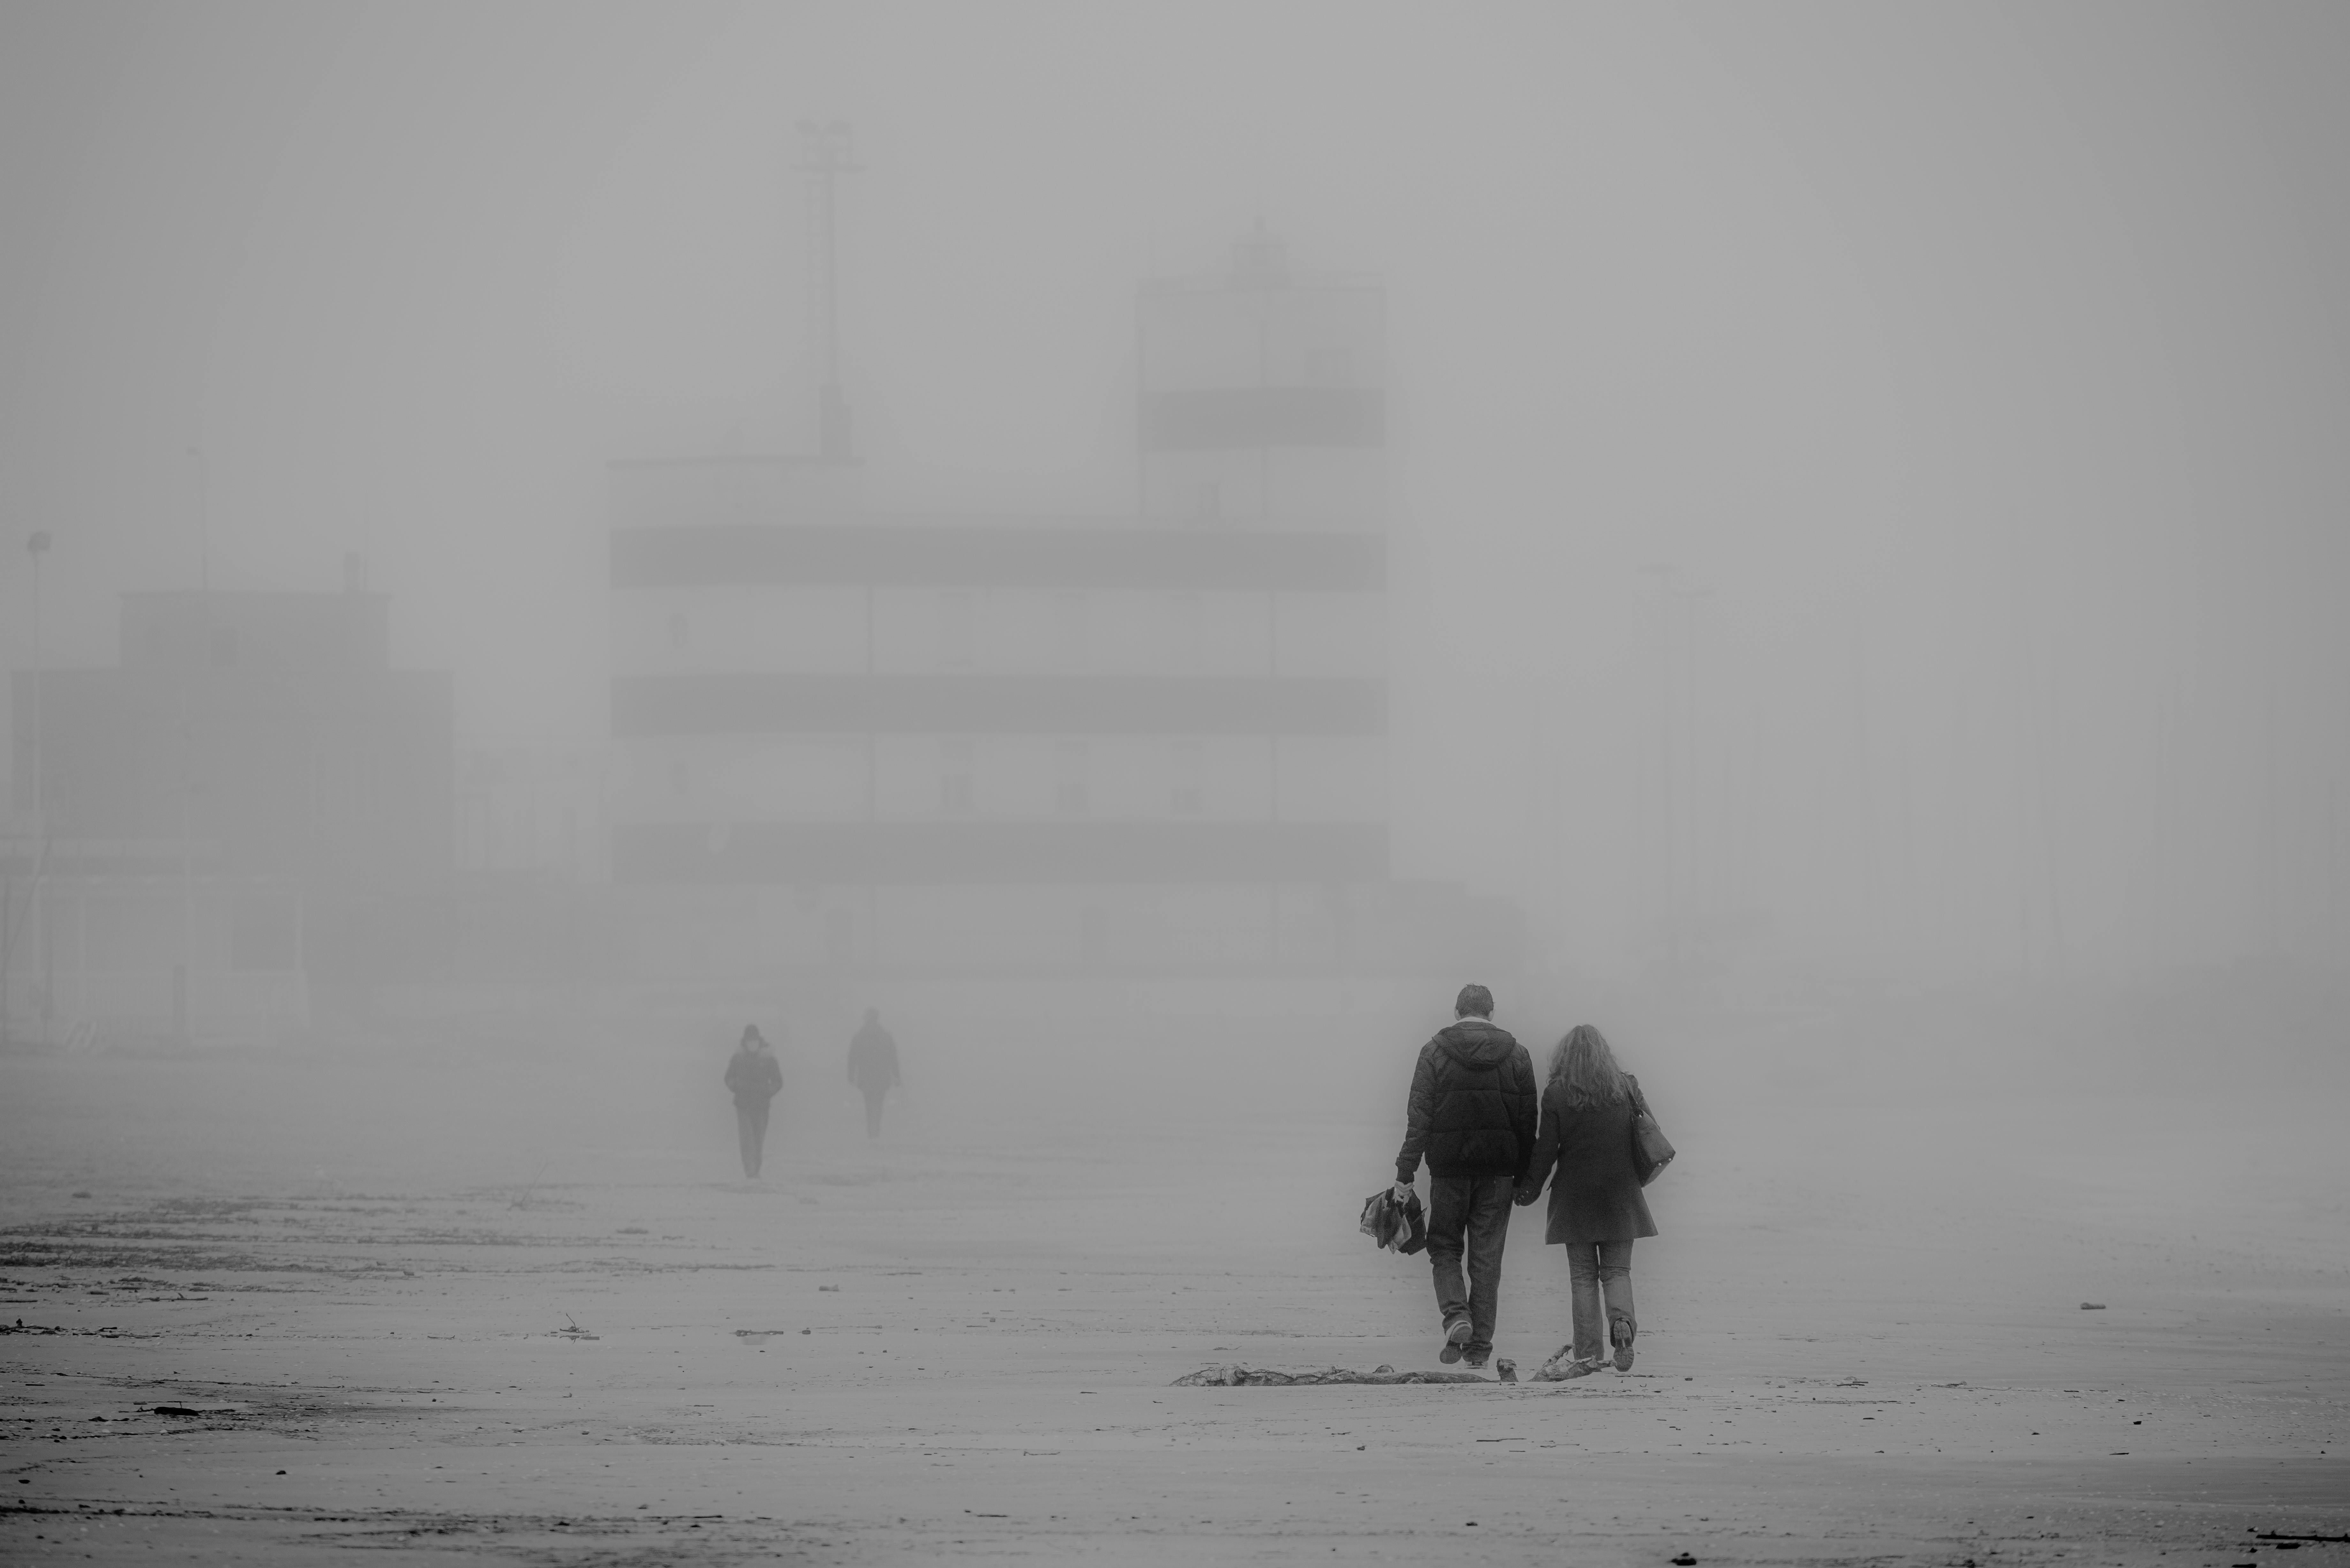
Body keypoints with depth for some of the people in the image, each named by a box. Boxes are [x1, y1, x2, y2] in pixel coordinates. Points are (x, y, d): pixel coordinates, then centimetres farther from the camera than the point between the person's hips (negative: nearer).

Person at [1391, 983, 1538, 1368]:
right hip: (1498, 1170, 2)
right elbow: (1528, 1122, 3)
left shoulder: (1434, 1053, -4)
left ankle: (1456, 1315, -12)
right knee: (1487, 1257, 8)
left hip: (1449, 1167, -2)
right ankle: (1480, 1343, 8)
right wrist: (1524, 1177, 10)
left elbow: (1419, 1118, -6)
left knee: (1445, 1247, 12)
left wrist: (1405, 1174, -3)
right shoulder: (1516, 1055, 2)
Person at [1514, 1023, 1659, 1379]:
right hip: (1619, 1195, 2)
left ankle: (1587, 1352, 2)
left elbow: (1547, 1148, -4)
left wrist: (1530, 1187, 8)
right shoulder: (1626, 1087, 1)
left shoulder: (1557, 1094, -6)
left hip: (1576, 1195, -2)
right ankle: (1622, 1322, -19)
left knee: (1583, 1275, 5)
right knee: (1617, 1269, 9)